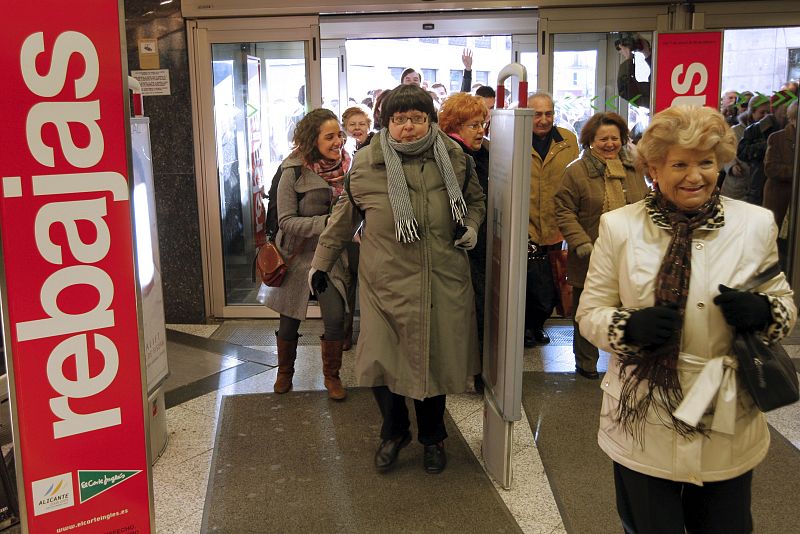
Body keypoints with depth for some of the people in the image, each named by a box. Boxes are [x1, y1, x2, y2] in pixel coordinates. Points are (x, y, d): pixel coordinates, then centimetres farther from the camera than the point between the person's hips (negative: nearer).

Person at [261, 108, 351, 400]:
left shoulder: (345, 168, -4)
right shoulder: (294, 173, -16)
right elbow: (286, 222, -16)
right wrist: (325, 223, -28)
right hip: (298, 255, -2)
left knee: (335, 317, -6)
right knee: (289, 321, 11)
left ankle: (331, 376, 17)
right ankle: (285, 372, 35)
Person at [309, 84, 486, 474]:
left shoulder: (453, 158, 1)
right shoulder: (366, 164, -3)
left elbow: (475, 200, 19)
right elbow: (345, 216, 9)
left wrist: (472, 225, -2)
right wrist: (321, 262, 13)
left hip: (443, 285, 2)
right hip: (386, 284, -1)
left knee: (436, 363, 12)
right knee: (381, 362, -2)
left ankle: (432, 438, 37)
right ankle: (394, 431, 30)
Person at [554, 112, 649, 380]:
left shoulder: (633, 169, 10)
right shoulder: (577, 171, -5)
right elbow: (564, 211, -7)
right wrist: (580, 242, -17)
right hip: (591, 258, -3)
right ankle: (586, 363, 27)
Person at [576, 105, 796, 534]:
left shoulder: (755, 224, -1)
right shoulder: (619, 227, -6)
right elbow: (589, 313, -1)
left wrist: (763, 312, -14)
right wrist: (630, 326, -22)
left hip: (729, 428, 2)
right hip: (643, 427, -1)